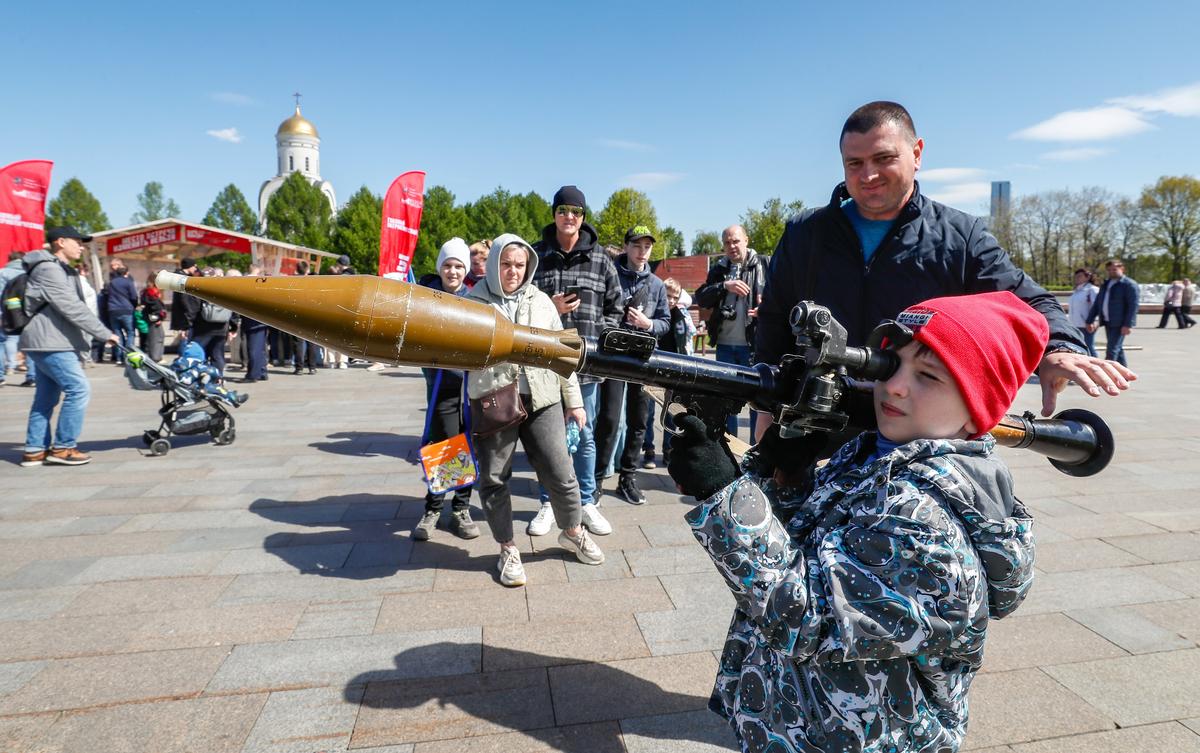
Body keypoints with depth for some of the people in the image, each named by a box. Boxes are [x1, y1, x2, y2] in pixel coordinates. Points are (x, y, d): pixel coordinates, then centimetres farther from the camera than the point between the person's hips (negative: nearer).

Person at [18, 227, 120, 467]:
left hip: (50, 342, 11)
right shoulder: (48, 269, -13)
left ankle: (35, 449, 16)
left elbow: (70, 307, 18)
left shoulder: (63, 270, 20)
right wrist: (105, 333, -19)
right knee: (78, 388, -14)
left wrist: (100, 333, 9)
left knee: (46, 396, 11)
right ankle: (62, 447, -8)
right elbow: (72, 308, -21)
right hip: (49, 342, -11)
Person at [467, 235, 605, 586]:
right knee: (494, 479, 7)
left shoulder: (540, 301, 11)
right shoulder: (472, 301, 3)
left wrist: (574, 400, 12)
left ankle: (573, 533, 30)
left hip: (541, 400, 2)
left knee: (560, 472, 5)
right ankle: (508, 550, 25)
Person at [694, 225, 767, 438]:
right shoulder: (719, 268, 11)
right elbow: (701, 299, -1)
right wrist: (724, 286, -16)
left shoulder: (761, 265, 1)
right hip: (724, 345, 4)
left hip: (753, 345, -4)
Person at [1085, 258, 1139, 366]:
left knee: (1112, 350, -11)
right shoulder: (1105, 284, 18)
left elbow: (1133, 305, -13)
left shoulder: (1129, 284, -6)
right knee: (1118, 349, 15)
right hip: (1107, 322, 8)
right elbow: (1097, 303, 19)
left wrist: (1128, 324, -20)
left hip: (1119, 324, -8)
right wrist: (1090, 320, 12)